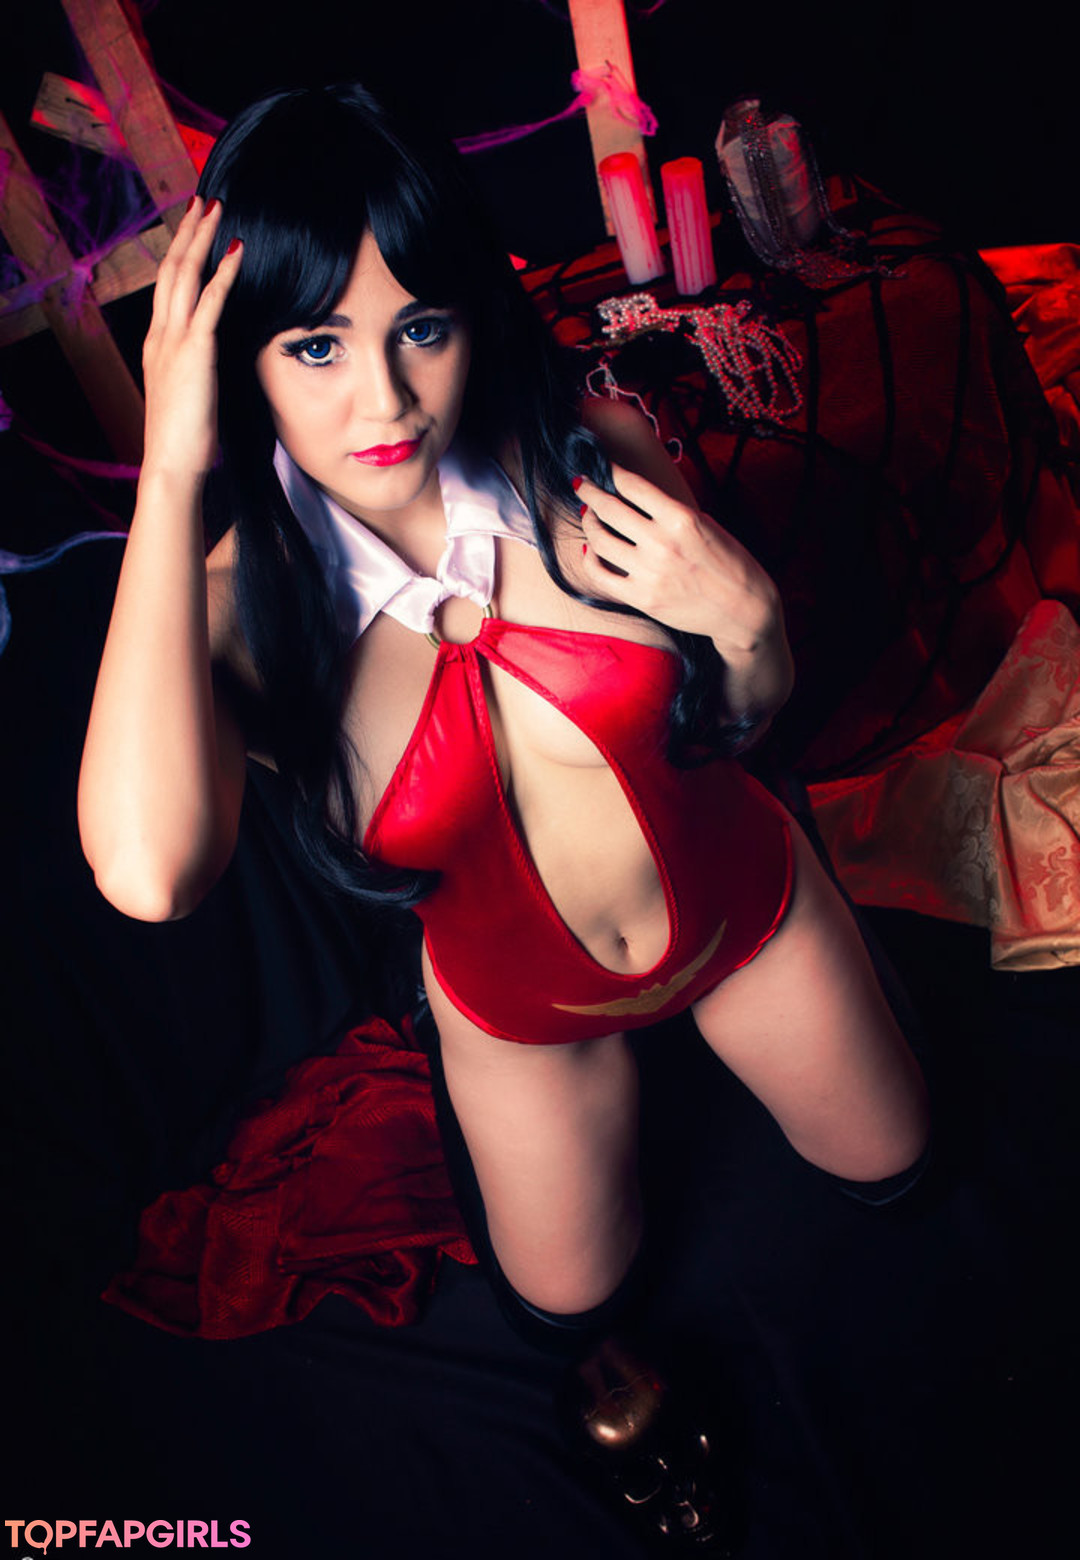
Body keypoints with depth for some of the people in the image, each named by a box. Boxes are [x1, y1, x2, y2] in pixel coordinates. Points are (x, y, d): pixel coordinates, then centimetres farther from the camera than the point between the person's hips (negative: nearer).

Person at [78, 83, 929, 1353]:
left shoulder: (592, 459, -25)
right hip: (519, 1011, 0)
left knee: (884, 1160, 28)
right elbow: (150, 874, -51)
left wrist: (744, 616, -32)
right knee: (566, 1297, 27)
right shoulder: (234, 604, -28)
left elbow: (744, 718, -8)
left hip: (747, 910, 1)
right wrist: (171, 478, -45)